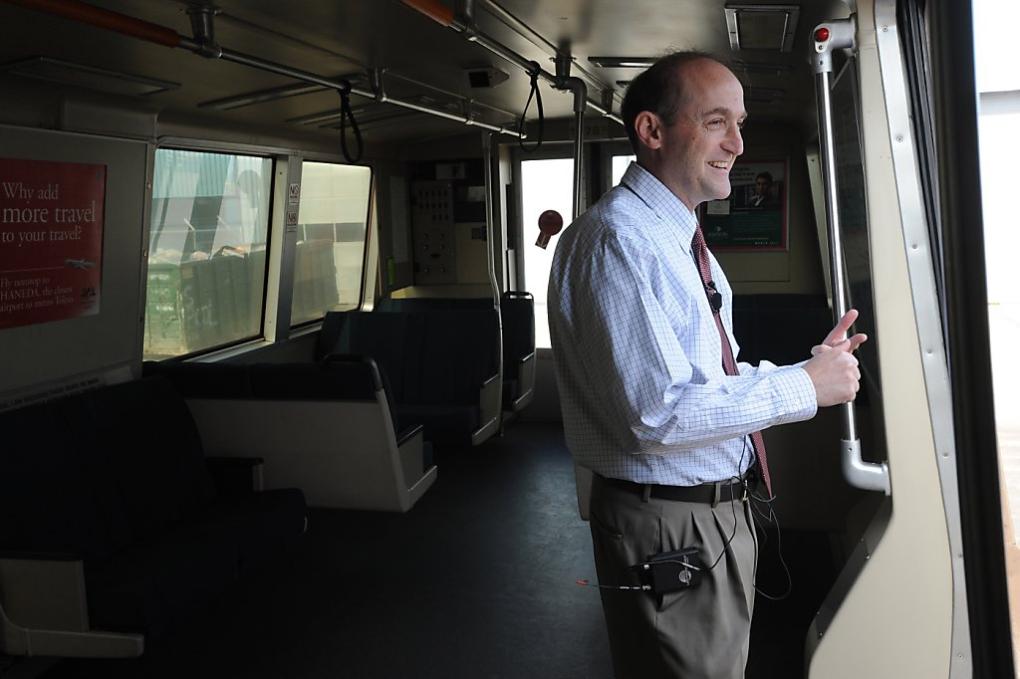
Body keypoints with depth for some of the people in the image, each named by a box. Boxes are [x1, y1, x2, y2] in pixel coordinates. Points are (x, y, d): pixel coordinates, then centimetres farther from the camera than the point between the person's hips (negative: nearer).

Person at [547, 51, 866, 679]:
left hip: (722, 509, 10)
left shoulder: (683, 239, 12)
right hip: (668, 527, -10)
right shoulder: (615, 240, -21)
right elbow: (657, 414, -29)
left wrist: (813, 367, -1)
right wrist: (803, 385, -19)